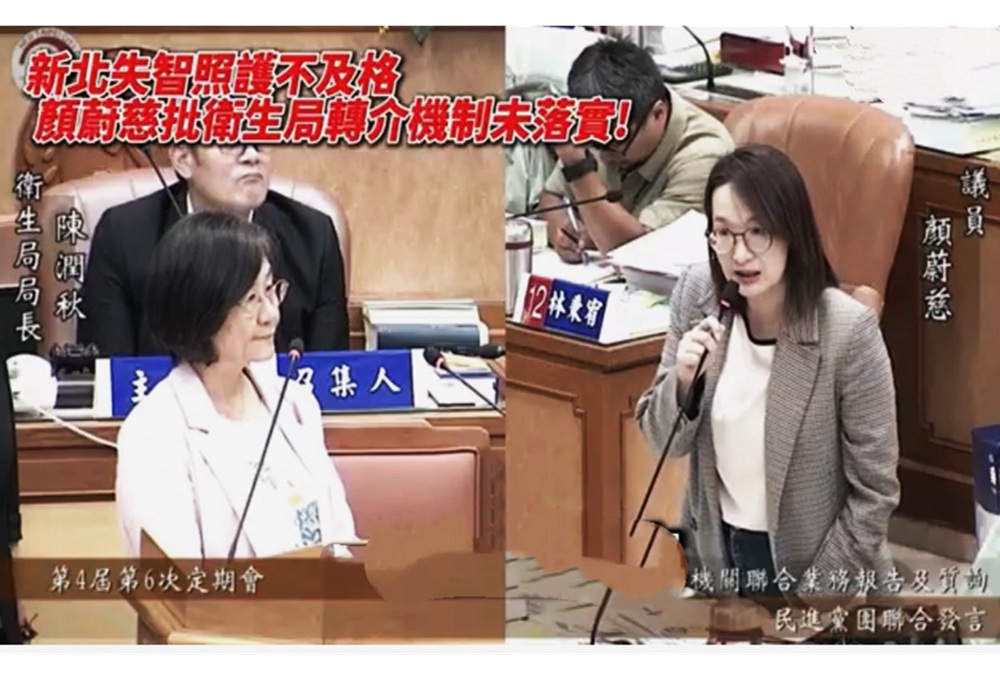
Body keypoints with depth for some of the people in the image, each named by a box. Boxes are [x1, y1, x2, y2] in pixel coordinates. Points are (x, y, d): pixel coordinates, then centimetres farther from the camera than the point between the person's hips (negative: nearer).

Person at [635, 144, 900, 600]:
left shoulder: (848, 331, -23)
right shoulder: (697, 293, -11)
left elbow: (874, 492, -15)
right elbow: (663, 441, -3)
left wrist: (812, 594, -13)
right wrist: (684, 381, -22)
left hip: (813, 563, -4)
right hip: (716, 552, 4)